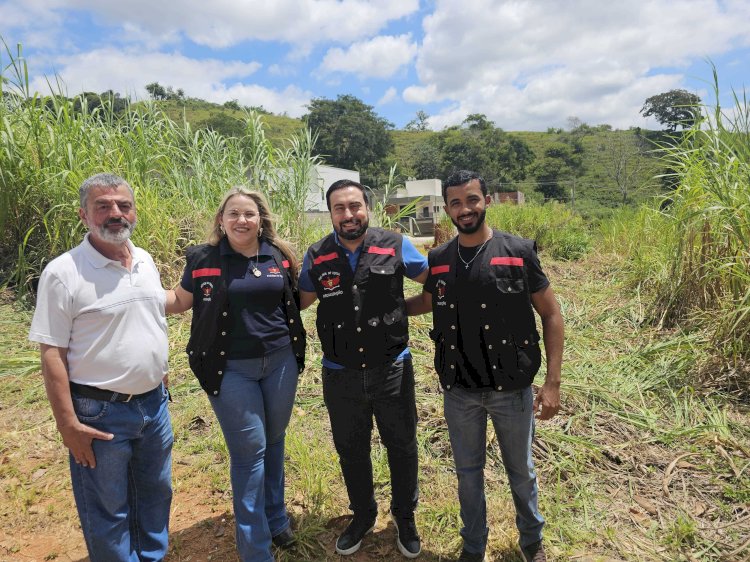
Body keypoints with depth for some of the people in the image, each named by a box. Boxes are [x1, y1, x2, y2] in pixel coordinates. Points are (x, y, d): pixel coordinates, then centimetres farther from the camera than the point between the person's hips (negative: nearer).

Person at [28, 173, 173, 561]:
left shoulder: (145, 261, 4)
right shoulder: (63, 272, -15)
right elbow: (52, 354, -14)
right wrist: (68, 424, -15)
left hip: (154, 403, 6)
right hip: (100, 412, -6)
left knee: (156, 495, 22)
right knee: (107, 513, 12)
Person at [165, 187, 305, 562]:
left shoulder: (279, 256, 3)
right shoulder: (203, 259, -5)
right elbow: (179, 300, 5)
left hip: (280, 361, 3)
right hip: (231, 369, -3)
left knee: (274, 441, 17)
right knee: (250, 450, 1)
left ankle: (276, 519, 40)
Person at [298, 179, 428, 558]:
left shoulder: (395, 246, -7)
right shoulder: (317, 256, -3)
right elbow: (298, 300, 13)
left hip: (391, 370, -1)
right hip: (340, 375, 2)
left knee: (402, 446, 15)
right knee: (350, 449, 19)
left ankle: (404, 515, 42)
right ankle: (363, 513, 45)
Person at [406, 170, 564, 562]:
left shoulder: (519, 252, -10)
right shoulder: (437, 260, -1)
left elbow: (551, 315, -6)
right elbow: (427, 302, 18)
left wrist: (552, 383, -9)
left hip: (511, 389, -2)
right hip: (459, 391, 2)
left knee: (520, 471, 18)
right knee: (468, 472, 18)